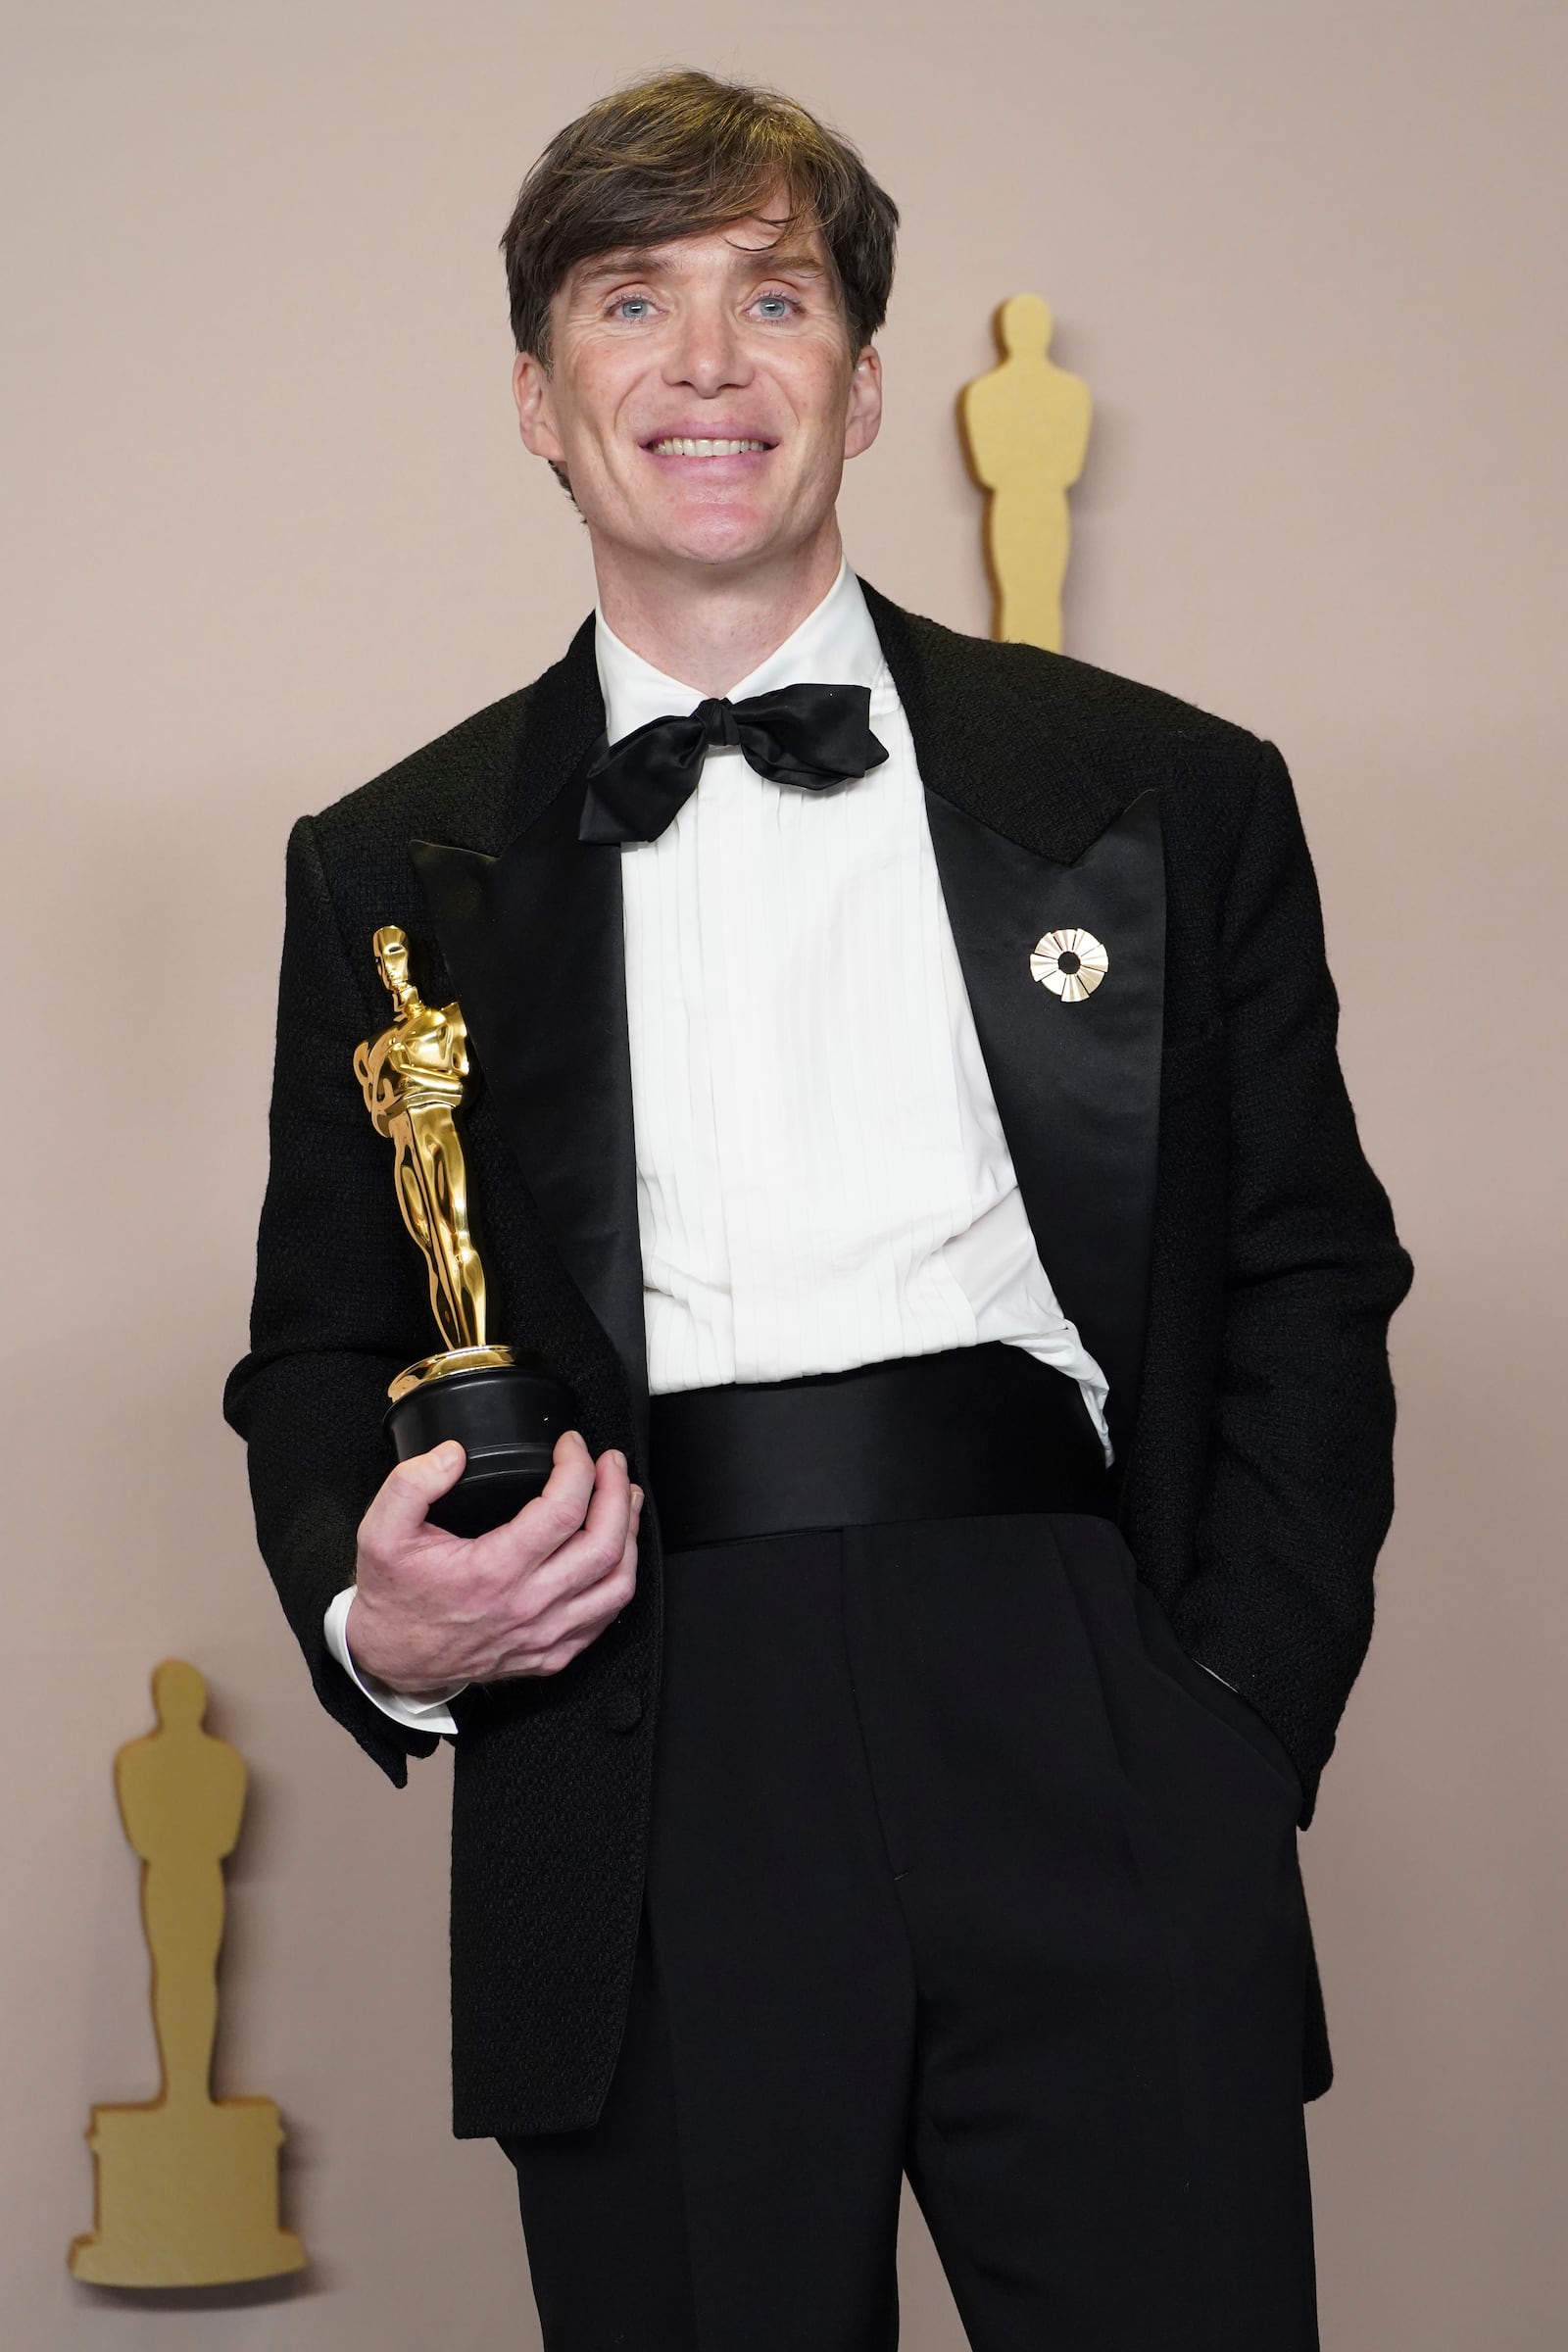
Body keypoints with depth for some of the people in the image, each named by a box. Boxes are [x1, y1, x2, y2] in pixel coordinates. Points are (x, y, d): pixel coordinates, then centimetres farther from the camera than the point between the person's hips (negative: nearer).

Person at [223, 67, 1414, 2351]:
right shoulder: (391, 871, 12)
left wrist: (1240, 1725, -3)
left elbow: (1309, 1287, 9)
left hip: (1092, 1774, 0)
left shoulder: (1171, 798, 10)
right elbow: (320, 1351, 15)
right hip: (641, 1809, 1)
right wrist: (380, 1626, -5)